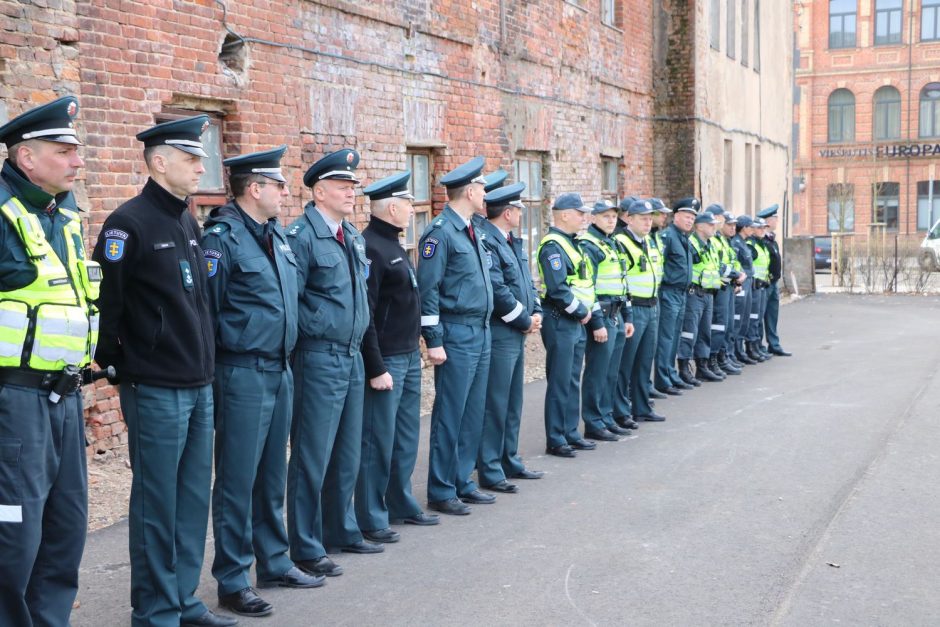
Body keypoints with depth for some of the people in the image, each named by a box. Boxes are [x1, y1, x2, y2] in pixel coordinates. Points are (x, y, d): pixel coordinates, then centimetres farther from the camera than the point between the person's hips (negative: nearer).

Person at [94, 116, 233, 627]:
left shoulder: (188, 222, 14)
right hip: (155, 390, -8)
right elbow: (105, 299, -14)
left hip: (199, 387, 8)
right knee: (157, 503, 2)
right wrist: (113, 362, -8)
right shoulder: (129, 222, -12)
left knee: (193, 499, 13)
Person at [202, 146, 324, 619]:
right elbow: (205, 310, -14)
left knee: (272, 475, 17)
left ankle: (274, 562, 29)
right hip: (243, 374, -8)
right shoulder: (222, 237, -14)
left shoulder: (277, 234, 11)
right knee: (237, 479, 1)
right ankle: (232, 581, 11)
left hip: (279, 371, 8)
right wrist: (212, 378, -11)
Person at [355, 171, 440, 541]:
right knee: (378, 442, -1)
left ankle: (401, 504, 29)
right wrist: (376, 369, -20)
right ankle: (371, 520, 8)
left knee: (406, 438, 17)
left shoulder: (393, 246, 15)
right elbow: (364, 314, -20)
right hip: (386, 360, -10)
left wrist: (415, 350, 18)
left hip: (409, 357, 10)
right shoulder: (370, 247, -16)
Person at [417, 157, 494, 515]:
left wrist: (485, 329, 19)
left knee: (473, 414, 13)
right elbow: (427, 290, -16)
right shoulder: (440, 232, -13)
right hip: (457, 334, -9)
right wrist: (434, 340, -18)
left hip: (481, 332, 9)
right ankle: (441, 492, 8)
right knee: (450, 415, -2)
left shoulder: (471, 230, 14)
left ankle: (462, 483, 23)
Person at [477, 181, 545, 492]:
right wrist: (524, 320, -13)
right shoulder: (486, 241, -17)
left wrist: (536, 313, 3)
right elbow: (497, 290, -23)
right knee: (495, 404, -3)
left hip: (517, 333, 10)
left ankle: (510, 462, 27)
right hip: (499, 334, -10)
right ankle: (489, 472, 4)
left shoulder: (512, 242, 15)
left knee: (513, 402, 16)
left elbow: (527, 282, 20)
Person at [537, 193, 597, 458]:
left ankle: (570, 433, 23)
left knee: (573, 381, 14)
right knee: (560, 383, -4)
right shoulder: (552, 246, -15)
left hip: (576, 322, 10)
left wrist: (589, 309, 8)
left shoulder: (571, 243, 16)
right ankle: (555, 440, 4)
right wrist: (581, 311, -13)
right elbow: (558, 289, -23)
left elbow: (585, 282, 21)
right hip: (560, 322, -10)